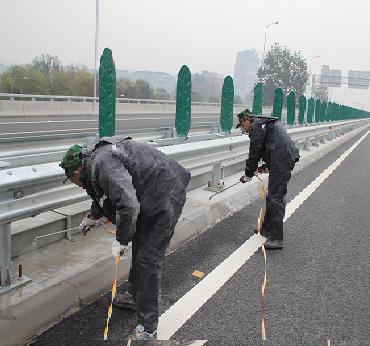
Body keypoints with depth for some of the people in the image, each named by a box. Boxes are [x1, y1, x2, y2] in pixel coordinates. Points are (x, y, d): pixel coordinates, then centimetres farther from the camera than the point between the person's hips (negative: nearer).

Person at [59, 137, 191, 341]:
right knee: (139, 246, 22)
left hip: (165, 196, -11)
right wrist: (92, 217, 47)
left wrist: (120, 240, -18)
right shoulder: (98, 157, 12)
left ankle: (147, 328, 3)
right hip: (151, 196, 11)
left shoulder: (102, 164, -22)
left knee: (148, 259, -8)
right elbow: (104, 193, 33)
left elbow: (128, 205, -31)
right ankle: (135, 296, 42)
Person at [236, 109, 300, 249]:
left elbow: (254, 152, -8)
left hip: (282, 162, -11)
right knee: (272, 195, 18)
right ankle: (267, 228, 30)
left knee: (276, 198, -9)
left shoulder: (256, 126, -6)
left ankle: (276, 239, -6)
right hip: (288, 158, 11)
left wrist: (248, 175, 1)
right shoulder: (266, 123, 25)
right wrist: (266, 166, 19)